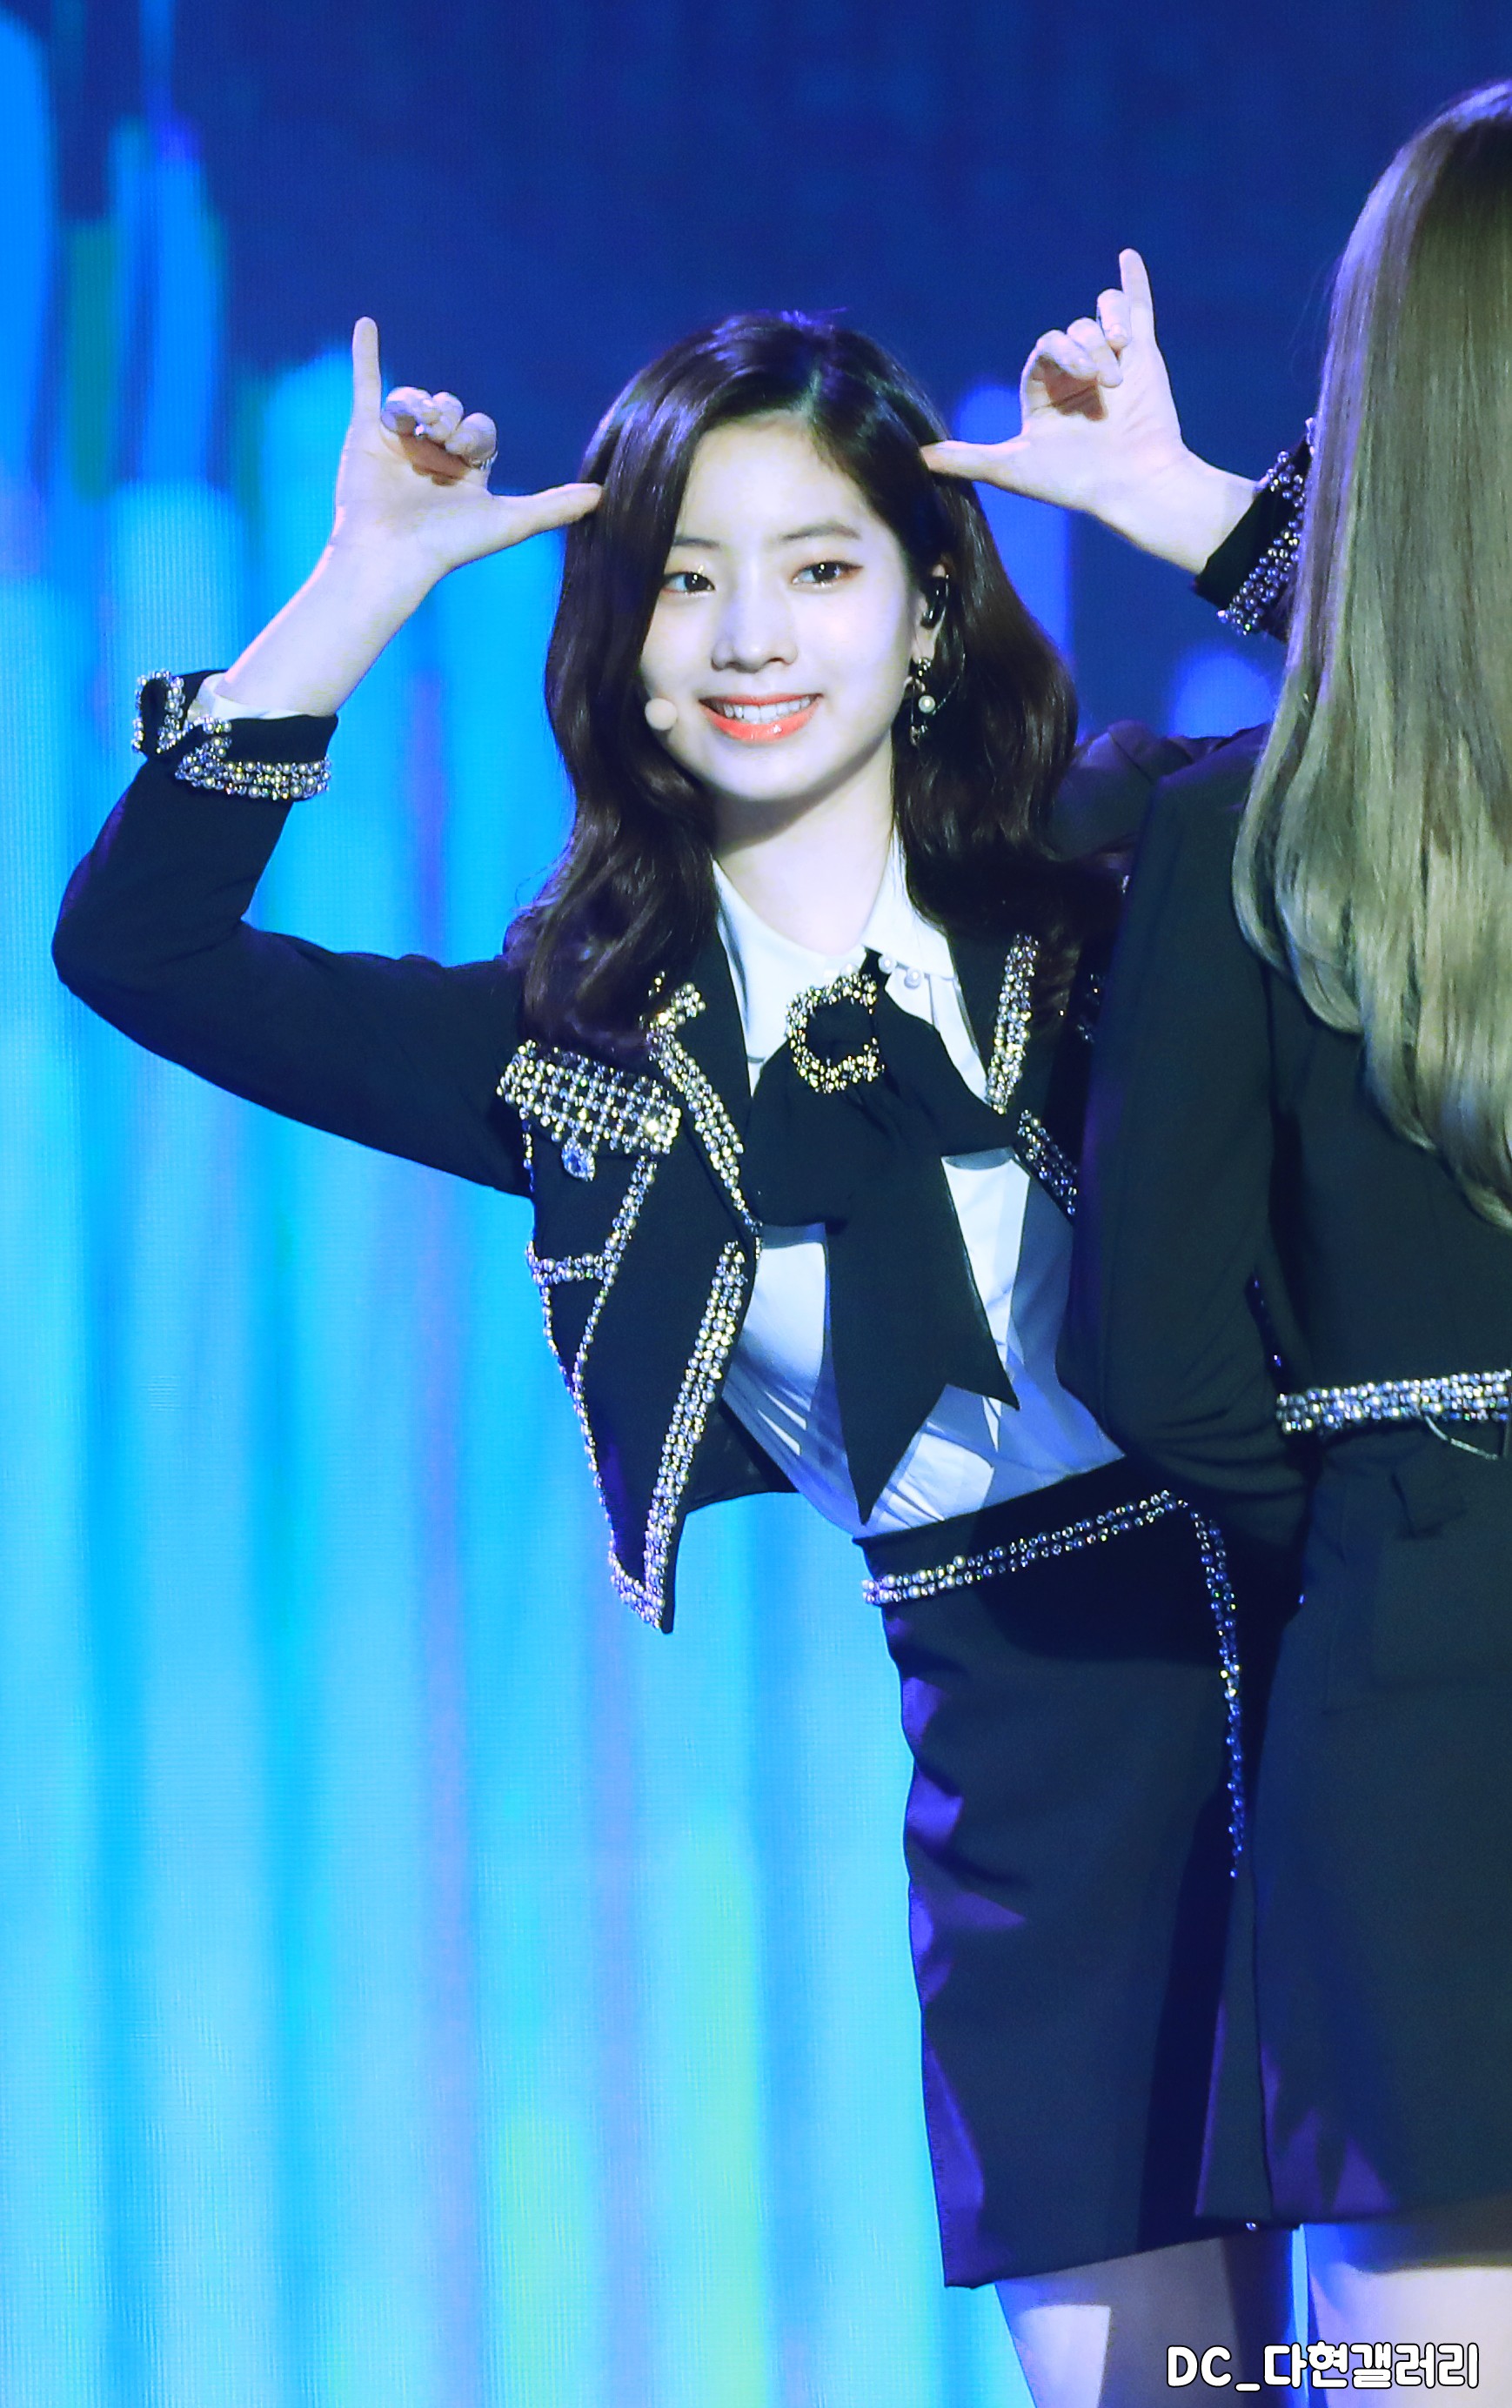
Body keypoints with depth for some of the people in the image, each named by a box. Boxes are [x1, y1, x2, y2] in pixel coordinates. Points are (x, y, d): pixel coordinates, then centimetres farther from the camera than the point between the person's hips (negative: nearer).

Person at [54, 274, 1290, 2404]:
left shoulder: (1122, 880, 2)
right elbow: (137, 944, 4)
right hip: (1030, 1735, 2)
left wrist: (1172, 499, -12)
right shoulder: (589, 1049, 7)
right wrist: (363, 594, 1)